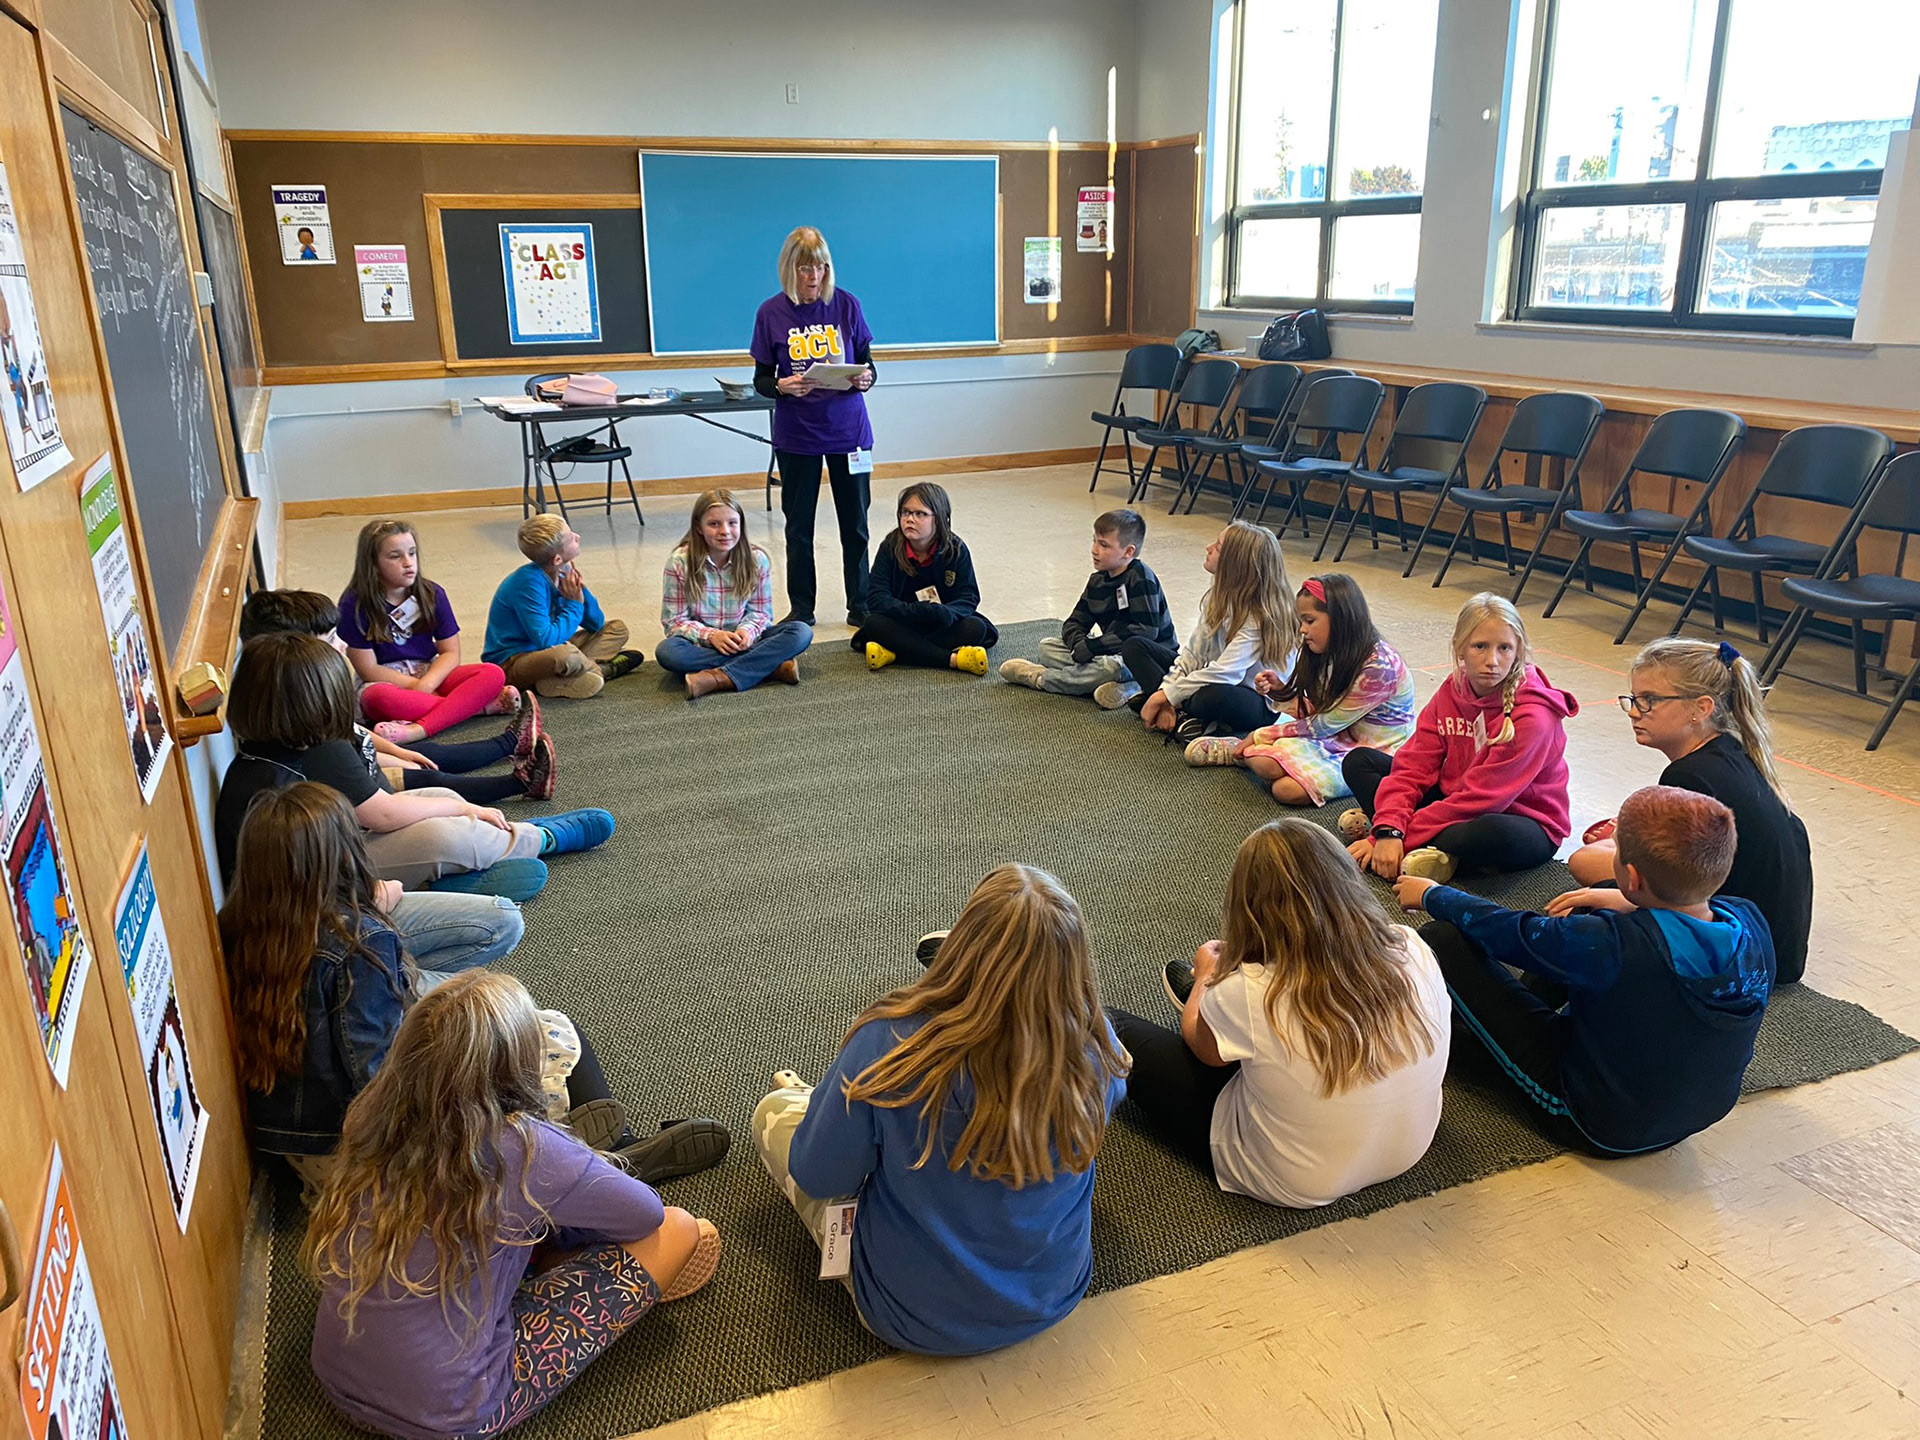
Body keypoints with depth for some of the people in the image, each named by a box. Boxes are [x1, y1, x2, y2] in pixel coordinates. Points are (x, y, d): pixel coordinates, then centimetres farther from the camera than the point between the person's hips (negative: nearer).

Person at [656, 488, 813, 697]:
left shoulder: (756, 559, -5)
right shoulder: (679, 562, -10)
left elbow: (760, 611, 2)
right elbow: (673, 620, -7)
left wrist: (747, 631, -21)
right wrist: (711, 636, -24)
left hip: (742, 640, 2)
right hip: (701, 644, -1)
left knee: (801, 633, -22)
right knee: (667, 652, -36)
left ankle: (718, 679, -35)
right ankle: (772, 665, -31)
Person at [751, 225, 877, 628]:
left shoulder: (846, 304, -2)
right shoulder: (771, 313, -3)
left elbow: (867, 362, 4)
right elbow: (761, 379, 0)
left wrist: (866, 378, -18)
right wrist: (782, 387, -21)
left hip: (848, 429, 0)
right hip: (796, 434, 0)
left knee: (855, 523, 6)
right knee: (798, 524, 9)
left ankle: (860, 606, 20)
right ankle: (801, 609, 22)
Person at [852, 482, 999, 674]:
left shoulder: (956, 549, -9)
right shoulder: (891, 547, -10)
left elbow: (969, 599, -13)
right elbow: (876, 598, -17)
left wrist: (945, 613, -37)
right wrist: (915, 611, -35)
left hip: (941, 625, 1)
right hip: (902, 625, -1)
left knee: (974, 628, -28)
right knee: (874, 624, -29)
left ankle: (892, 653, -33)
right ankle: (953, 658, -37)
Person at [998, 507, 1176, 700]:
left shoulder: (1141, 578, -16)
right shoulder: (1097, 581, 8)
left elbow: (1147, 630, -25)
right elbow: (1075, 622, 9)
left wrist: (1093, 646, -26)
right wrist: (1079, 644, -17)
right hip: (1111, 652, 9)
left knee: (1111, 666, -40)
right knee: (1047, 647, 0)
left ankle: (1039, 678, -19)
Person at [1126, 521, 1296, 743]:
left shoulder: (1260, 617, -25)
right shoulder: (1219, 596, 0)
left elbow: (1223, 673, -33)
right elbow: (1193, 652, -1)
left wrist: (1166, 695, -27)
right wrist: (1167, 689, -14)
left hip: (1258, 703, -9)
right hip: (1212, 680, 9)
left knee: (1214, 696, -45)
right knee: (1133, 648, 2)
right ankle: (1180, 718, -15)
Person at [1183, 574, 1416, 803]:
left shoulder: (1379, 667, -23)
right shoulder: (1334, 655, 1)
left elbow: (1323, 725, -17)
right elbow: (1315, 713, 6)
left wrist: (1261, 735, -11)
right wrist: (1279, 690, -11)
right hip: (1340, 738, 6)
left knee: (1287, 789, -26)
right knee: (1266, 764, -21)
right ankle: (1246, 752, 9)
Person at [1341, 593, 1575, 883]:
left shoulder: (1533, 715, -23)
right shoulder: (1452, 691, -3)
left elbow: (1481, 796, -26)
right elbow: (1413, 766, -10)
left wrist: (1402, 836, -27)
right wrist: (1388, 831, -27)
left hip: (1524, 819, -7)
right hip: (1455, 802, 7)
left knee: (1494, 833, -44)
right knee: (1359, 761, 0)